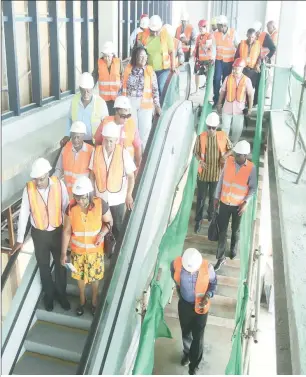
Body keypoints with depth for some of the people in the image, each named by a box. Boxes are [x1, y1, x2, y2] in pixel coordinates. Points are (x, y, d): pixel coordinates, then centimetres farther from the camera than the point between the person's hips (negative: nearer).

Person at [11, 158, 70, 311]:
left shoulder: (59, 184, -17)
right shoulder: (29, 188, -18)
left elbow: (66, 209, -6)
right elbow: (23, 214, -10)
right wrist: (20, 240, -6)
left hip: (58, 231, 0)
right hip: (39, 234, 0)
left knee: (60, 264, 16)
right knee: (44, 266, 17)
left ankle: (61, 293, 41)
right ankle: (49, 294, 42)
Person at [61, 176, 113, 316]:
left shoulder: (101, 205, -24)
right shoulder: (71, 207, -21)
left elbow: (109, 222, -6)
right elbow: (66, 231, -10)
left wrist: (102, 234, -26)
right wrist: (63, 253, -8)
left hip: (95, 250, -1)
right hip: (77, 250, 1)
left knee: (95, 276, 20)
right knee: (79, 276, 22)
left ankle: (94, 300, 47)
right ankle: (82, 300, 49)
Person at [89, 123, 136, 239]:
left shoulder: (124, 153, -16)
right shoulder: (96, 152, -10)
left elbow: (131, 176, -9)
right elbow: (92, 173, 1)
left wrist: (129, 195, -12)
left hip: (117, 198, -2)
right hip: (100, 196, 2)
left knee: (117, 225, 16)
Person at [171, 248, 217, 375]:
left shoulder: (207, 267, -29)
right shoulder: (176, 263, -26)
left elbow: (213, 282, -8)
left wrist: (208, 295, -23)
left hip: (200, 306, -2)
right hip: (184, 304, 2)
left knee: (198, 336, 11)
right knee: (185, 332, 23)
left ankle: (194, 364, 34)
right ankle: (187, 353, 53)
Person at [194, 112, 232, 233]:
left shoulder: (223, 136, -11)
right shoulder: (201, 137, -12)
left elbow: (230, 149, 4)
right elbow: (196, 152, -1)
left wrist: (225, 156, -17)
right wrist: (200, 161, -21)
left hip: (217, 174, 1)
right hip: (203, 173, -1)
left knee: (214, 197, 19)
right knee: (201, 198, 9)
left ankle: (211, 216, 44)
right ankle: (198, 220, 26)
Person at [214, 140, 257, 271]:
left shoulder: (251, 168, -16)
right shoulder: (229, 161, -9)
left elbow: (253, 187, -6)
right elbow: (221, 179, 0)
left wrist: (246, 202, -17)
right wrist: (217, 197, 3)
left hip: (238, 205, -1)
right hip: (224, 202, 2)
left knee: (235, 230, 19)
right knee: (222, 230, 7)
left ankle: (233, 249, 46)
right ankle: (221, 257, 20)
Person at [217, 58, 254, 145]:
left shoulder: (246, 80, -10)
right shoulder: (228, 78, -6)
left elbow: (250, 95, -4)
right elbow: (223, 91, 3)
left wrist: (250, 108, -5)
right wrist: (219, 104, 6)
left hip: (239, 109, 0)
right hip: (227, 108, 0)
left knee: (237, 129, 13)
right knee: (225, 127, 12)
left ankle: (233, 144, 33)